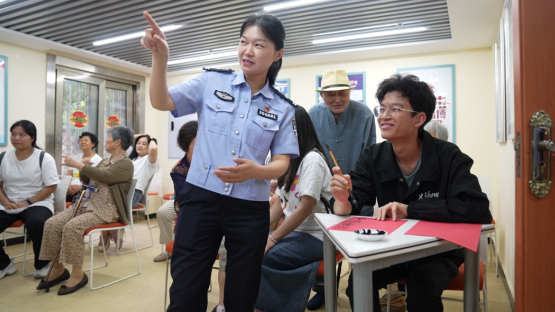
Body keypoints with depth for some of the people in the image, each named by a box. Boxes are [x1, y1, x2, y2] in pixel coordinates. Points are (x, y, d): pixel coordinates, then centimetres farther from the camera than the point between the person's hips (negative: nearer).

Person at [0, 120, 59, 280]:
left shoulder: (44, 158, -8)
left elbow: (51, 187, -9)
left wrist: (28, 202, -16)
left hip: (38, 203, -4)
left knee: (36, 223, -36)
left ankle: (42, 264, -9)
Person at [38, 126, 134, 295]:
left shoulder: (126, 164, -7)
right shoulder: (105, 161, 20)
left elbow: (104, 176, -23)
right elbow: (86, 180, 23)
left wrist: (78, 165, -18)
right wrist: (84, 167, 3)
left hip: (106, 210, -8)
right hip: (86, 203, 8)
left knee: (72, 227, -30)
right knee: (51, 224, -11)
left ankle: (77, 274, -17)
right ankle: (58, 268, 1)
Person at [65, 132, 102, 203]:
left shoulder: (98, 159, 4)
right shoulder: (76, 157, 23)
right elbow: (68, 175, 15)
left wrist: (80, 187, -17)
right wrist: (68, 185, -7)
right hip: (71, 189, 5)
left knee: (77, 199, -37)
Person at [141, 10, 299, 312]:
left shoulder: (282, 108, 3)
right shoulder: (212, 82, 2)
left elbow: (282, 163, 0)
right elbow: (162, 102, -3)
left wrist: (255, 171, -22)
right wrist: (160, 58, -19)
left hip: (250, 209, 1)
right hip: (201, 199, 0)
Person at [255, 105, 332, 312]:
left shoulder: (312, 159, -15)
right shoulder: (290, 160, 12)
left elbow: (305, 208, -21)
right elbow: (279, 203, 10)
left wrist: (271, 239, -19)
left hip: (314, 237, -8)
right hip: (294, 232, 8)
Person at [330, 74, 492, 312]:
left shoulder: (448, 157, -16)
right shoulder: (373, 157, -8)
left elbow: (478, 210, -28)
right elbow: (346, 210, -12)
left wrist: (408, 209, -30)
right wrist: (342, 200, -38)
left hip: (437, 250, -3)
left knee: (422, 293, -31)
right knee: (358, 281, -20)